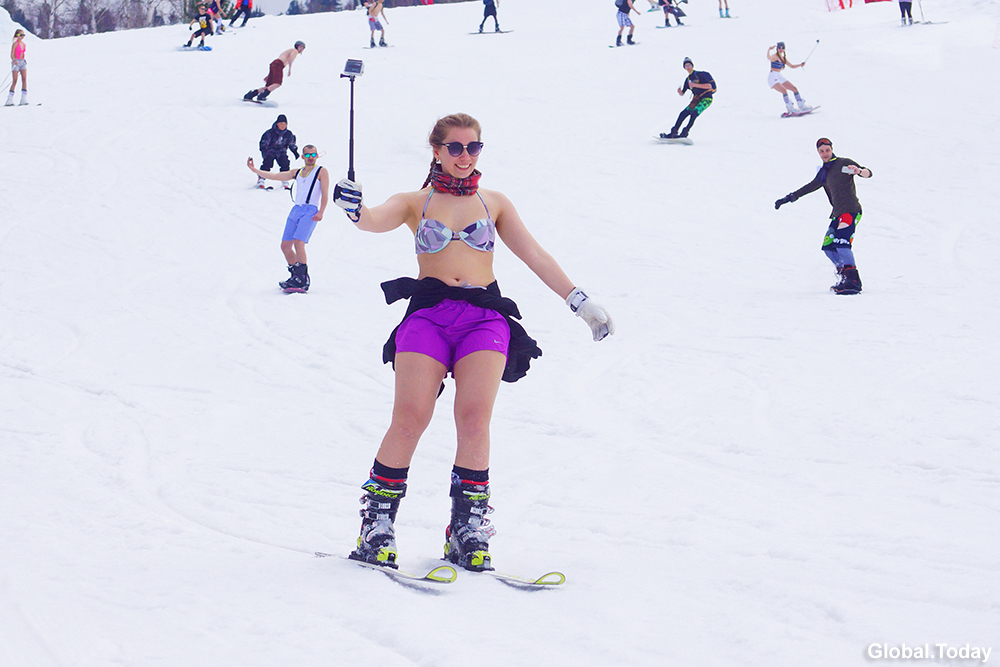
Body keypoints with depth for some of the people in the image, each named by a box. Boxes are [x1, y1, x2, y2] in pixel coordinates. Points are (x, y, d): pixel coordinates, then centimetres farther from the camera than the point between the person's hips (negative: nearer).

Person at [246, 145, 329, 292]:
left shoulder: (321, 172, 6)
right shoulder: (297, 173, 21)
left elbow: (325, 194, -4)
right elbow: (274, 176, 19)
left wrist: (321, 212, -18)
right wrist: (254, 169, 14)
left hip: (310, 211, -7)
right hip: (295, 211, 7)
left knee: (298, 243, -22)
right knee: (285, 246, 2)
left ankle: (302, 281, -21)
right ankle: (296, 276, 13)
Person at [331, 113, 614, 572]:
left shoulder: (495, 203, 20)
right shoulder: (416, 202, 13)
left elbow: (536, 257, 18)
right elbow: (377, 219, -7)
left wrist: (580, 302, 10)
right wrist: (353, 209, -31)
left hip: (485, 317, 1)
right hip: (428, 313, -1)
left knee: (474, 418, -16)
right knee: (411, 417, -16)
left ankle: (468, 531, -7)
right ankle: (377, 523, -4)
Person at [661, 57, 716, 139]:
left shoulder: (699, 75, -9)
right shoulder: (688, 80, 11)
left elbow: (709, 86, -18)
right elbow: (682, 93, 15)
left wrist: (695, 85, -24)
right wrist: (679, 91, -11)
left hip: (706, 99, -7)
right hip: (696, 99, 7)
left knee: (694, 114, -27)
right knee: (683, 114, -4)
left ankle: (685, 133, -29)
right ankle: (673, 133, -2)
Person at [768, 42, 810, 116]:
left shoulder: (783, 58, 15)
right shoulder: (775, 56, -10)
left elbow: (792, 66, 25)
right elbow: (769, 57, -34)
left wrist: (800, 65, 10)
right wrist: (769, 50, -53)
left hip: (780, 77, 8)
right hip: (773, 77, -8)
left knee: (794, 89, 4)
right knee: (784, 91, -26)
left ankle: (802, 106, 12)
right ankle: (790, 109, -23)